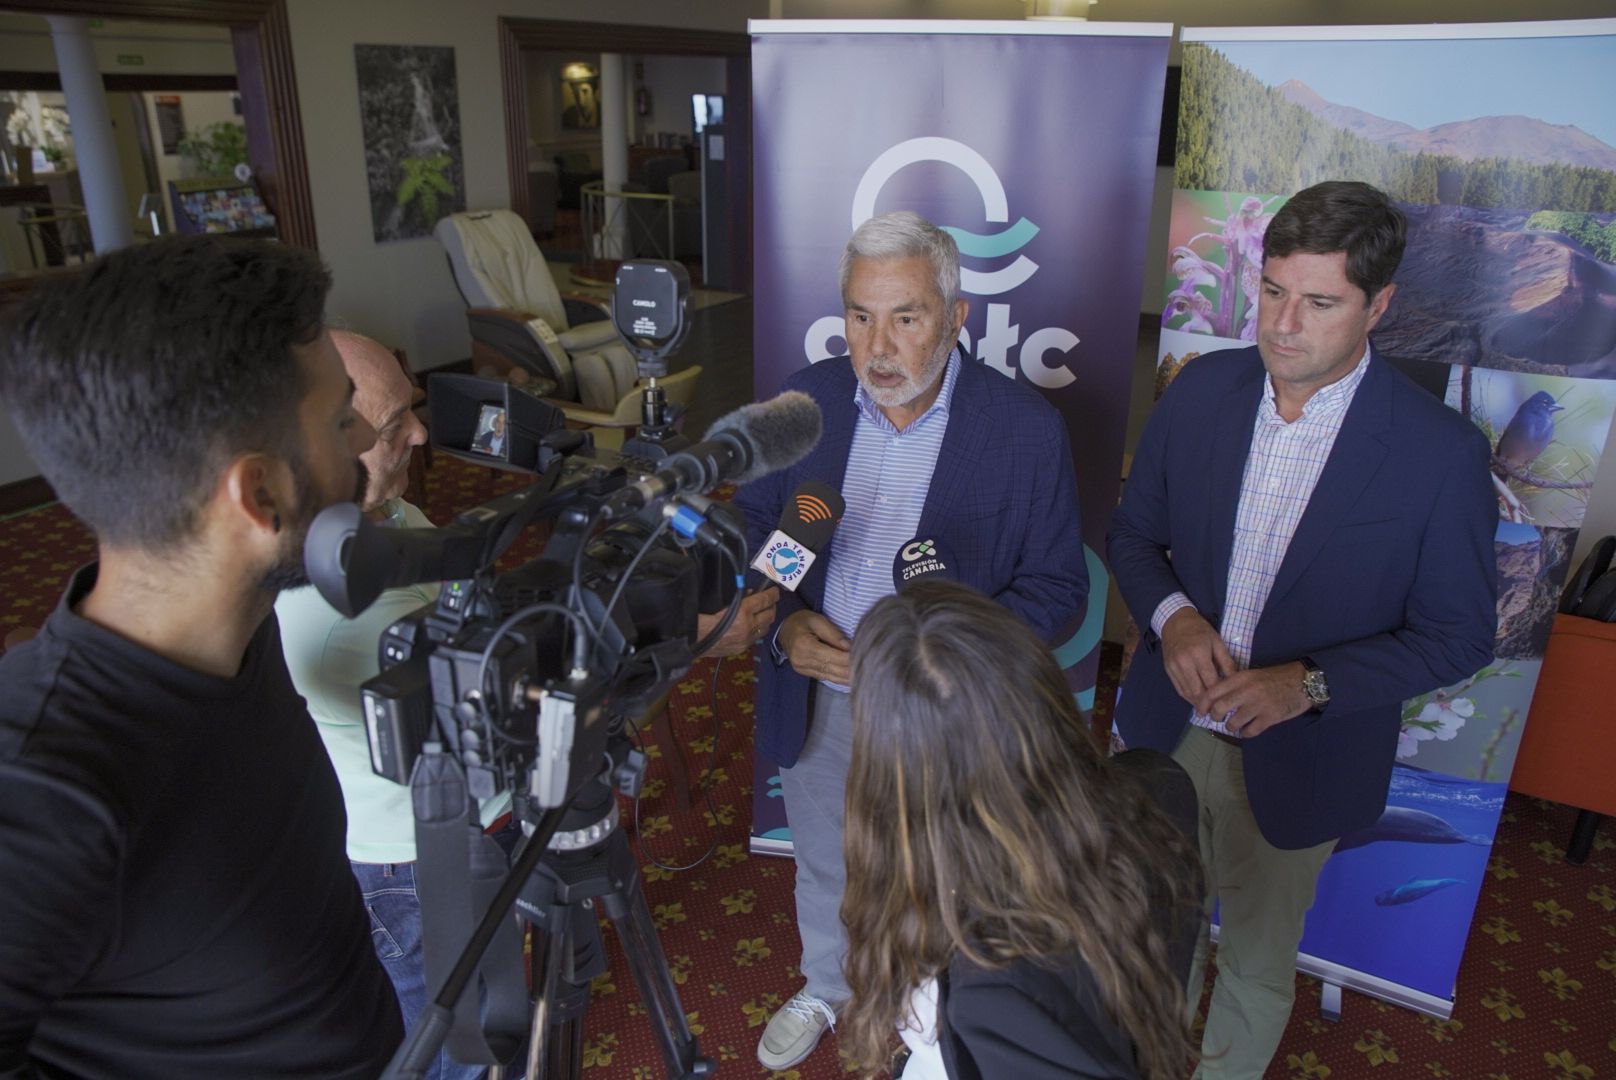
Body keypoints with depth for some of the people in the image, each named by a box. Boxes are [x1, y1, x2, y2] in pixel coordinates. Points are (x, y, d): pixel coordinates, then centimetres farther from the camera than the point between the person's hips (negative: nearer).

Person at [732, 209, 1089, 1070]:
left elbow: (1055, 584, -11)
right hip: (814, 701, 3)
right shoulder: (805, 400, -9)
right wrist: (782, 623, -17)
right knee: (824, 868, 28)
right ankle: (826, 986, 59)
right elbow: (751, 528, 2)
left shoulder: (1027, 428, -18)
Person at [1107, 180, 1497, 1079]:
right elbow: (1135, 532, 2)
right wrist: (1172, 615, -18)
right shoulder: (1201, 390, -9)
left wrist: (1311, 683, -25)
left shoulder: (1441, 452, -18)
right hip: (1168, 729, 3)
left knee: (1258, 961, 22)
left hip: (1296, 760, -3)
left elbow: (1458, 636, -10)